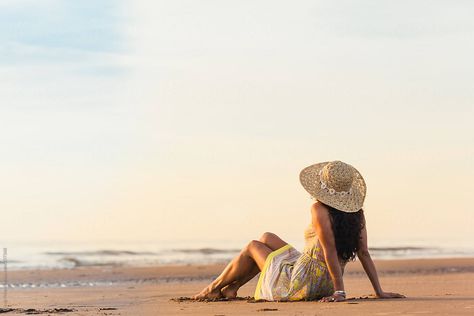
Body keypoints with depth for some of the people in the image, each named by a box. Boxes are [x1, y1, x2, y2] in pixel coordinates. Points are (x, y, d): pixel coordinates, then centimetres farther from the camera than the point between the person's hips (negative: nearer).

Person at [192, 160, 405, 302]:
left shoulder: (320, 210, -21)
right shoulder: (357, 213, -1)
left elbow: (330, 252, -25)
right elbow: (364, 253, -2)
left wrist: (339, 291, -22)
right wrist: (379, 291, 0)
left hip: (301, 284, -7)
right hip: (326, 285, 7)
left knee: (253, 247, 19)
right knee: (267, 239, 25)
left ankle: (214, 287, 38)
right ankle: (232, 288, 37)